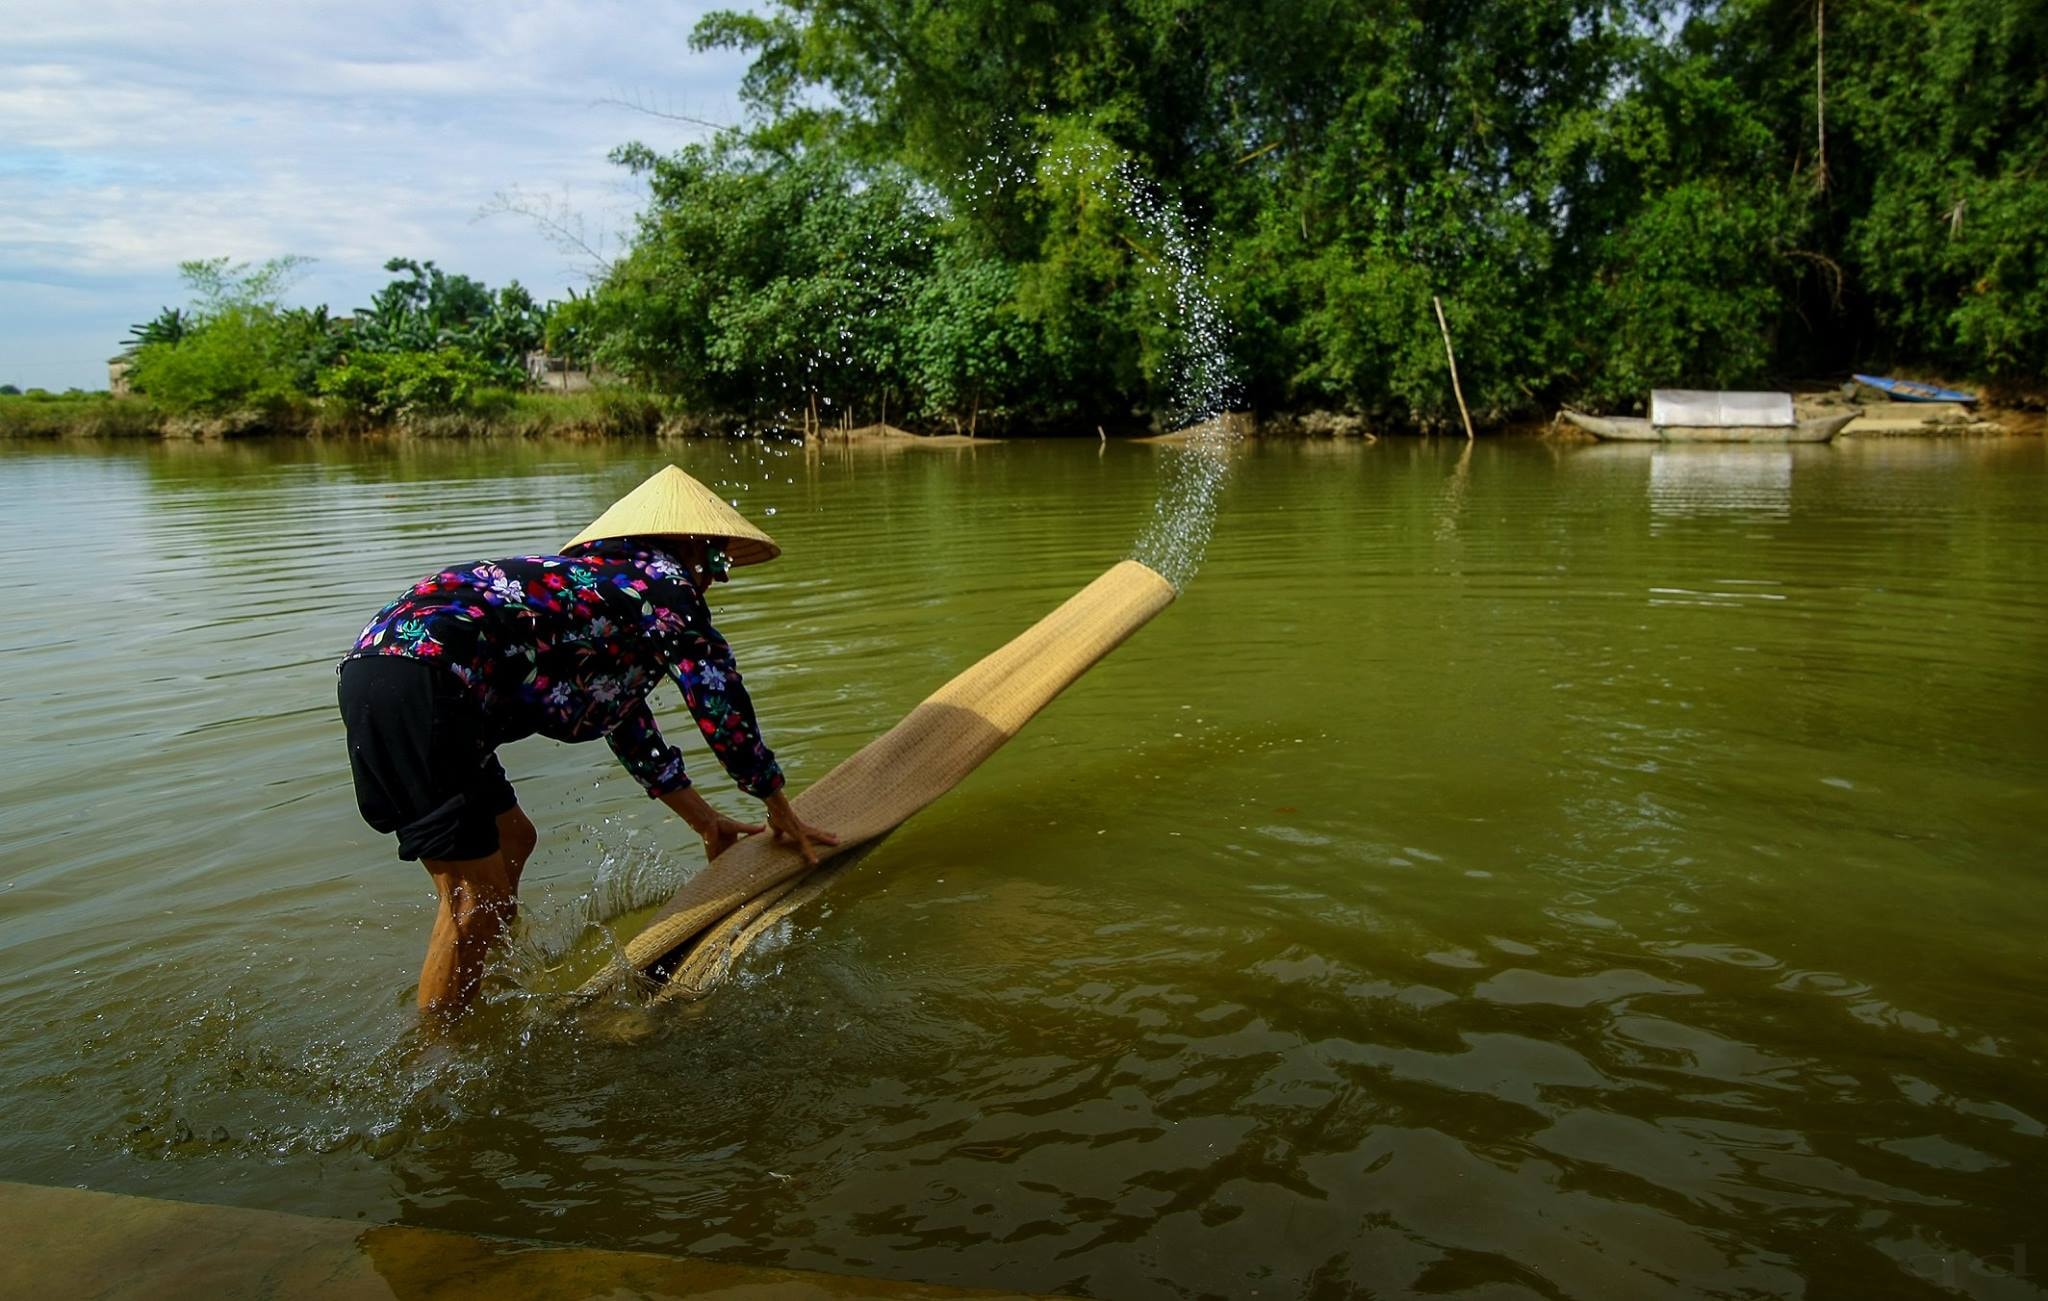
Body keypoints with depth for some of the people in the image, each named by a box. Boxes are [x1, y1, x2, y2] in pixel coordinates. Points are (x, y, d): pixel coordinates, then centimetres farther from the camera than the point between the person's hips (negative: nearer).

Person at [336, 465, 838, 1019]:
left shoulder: (600, 575, 29)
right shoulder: (666, 583, 2)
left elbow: (627, 720, 36)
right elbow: (725, 708, 5)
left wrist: (706, 821, 42)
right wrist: (782, 812, 20)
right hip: (421, 680, -11)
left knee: (511, 839, 22)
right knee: (479, 898, -5)